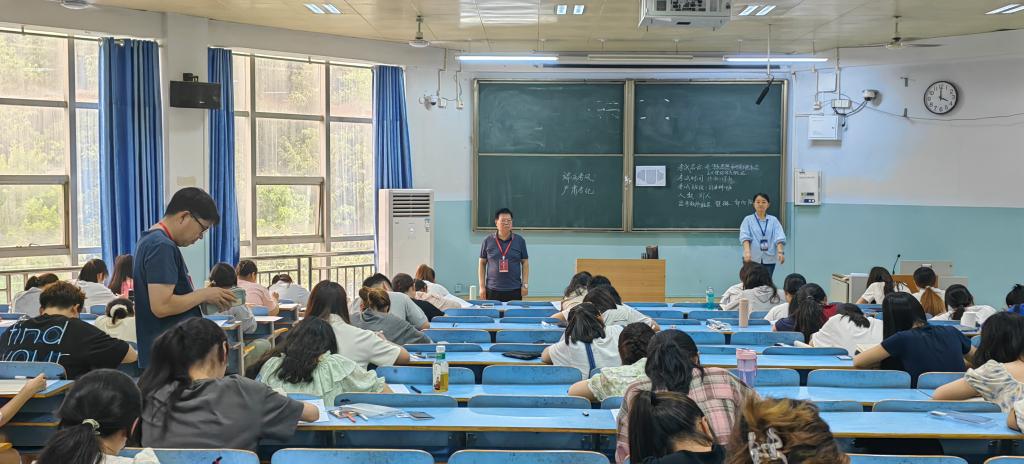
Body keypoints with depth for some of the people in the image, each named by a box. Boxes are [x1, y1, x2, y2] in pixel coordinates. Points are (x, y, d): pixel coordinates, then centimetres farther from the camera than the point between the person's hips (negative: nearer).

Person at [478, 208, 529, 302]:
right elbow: (482, 263, 8)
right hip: (492, 290, 0)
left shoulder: (520, 241, 6)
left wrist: (525, 285, 1)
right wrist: (482, 286, 2)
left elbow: (525, 263, 9)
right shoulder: (487, 241, 5)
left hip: (514, 290, 0)